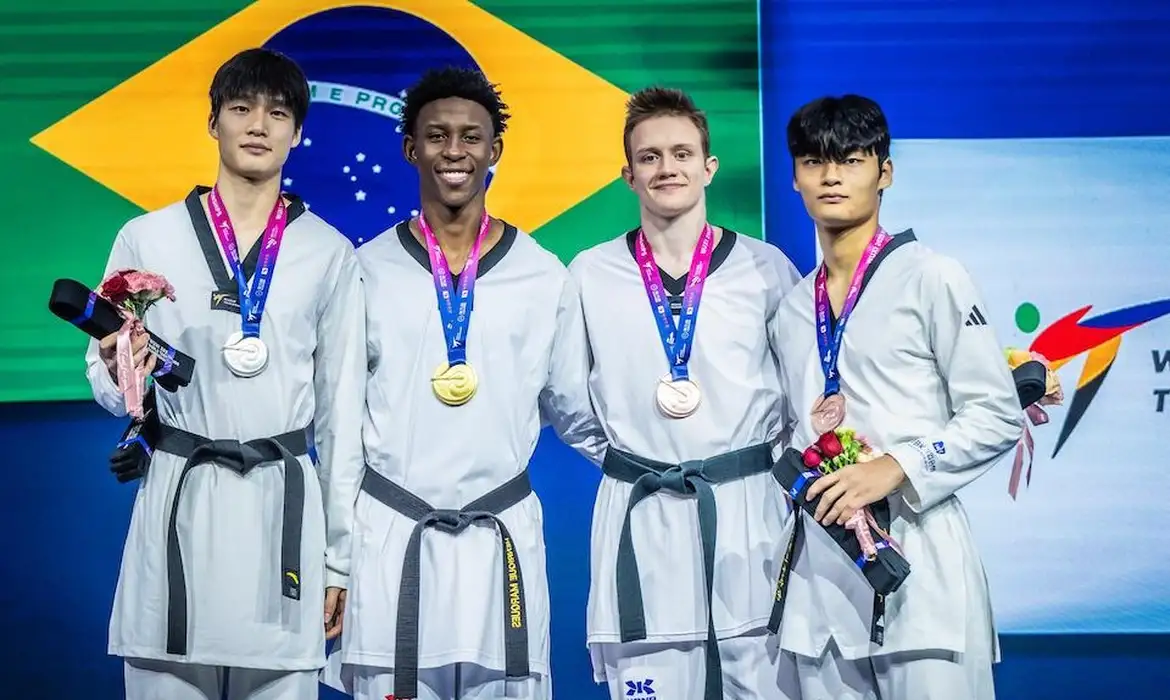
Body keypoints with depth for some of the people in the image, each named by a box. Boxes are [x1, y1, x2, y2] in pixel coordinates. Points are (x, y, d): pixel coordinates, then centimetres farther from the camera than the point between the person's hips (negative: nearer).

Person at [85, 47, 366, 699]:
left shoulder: (330, 255, 5)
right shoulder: (146, 239, 5)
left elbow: (343, 408, 8)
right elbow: (112, 391, 12)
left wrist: (341, 556, 7)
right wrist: (120, 374, -13)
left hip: (283, 504, 0)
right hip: (178, 498, 0)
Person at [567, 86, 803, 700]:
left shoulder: (765, 269, 3)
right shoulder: (589, 276, 3)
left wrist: (777, 457, 1)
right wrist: (616, 451, 8)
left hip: (747, 511, 0)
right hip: (638, 518, 0)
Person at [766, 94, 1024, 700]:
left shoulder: (930, 278, -2)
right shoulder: (791, 309, 17)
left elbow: (997, 416, -5)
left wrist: (896, 468, -15)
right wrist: (806, 449, 0)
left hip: (917, 553, -5)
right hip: (819, 564, 6)